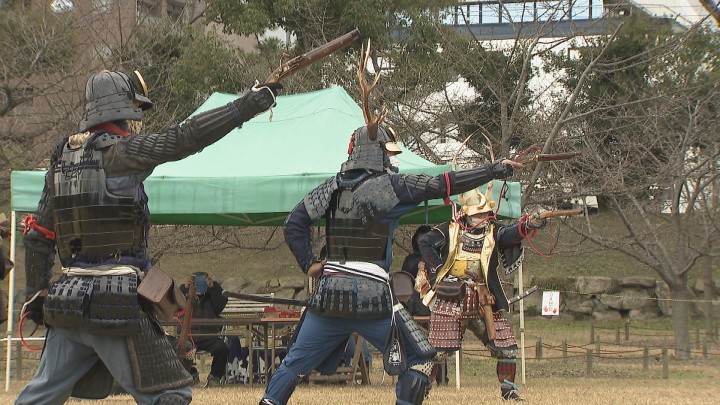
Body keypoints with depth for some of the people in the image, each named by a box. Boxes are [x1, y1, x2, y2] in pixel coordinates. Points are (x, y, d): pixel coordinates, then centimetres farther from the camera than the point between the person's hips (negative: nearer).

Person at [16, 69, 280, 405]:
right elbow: (187, 138, -18)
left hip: (67, 301, 8)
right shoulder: (119, 152, -10)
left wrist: (36, 292, 23)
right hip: (115, 302, -8)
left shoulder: (61, 158, 11)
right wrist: (253, 102, -14)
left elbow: (37, 236, 15)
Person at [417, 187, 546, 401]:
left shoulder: (493, 231, 2)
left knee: (506, 347, -1)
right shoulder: (449, 230, -1)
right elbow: (424, 243, -8)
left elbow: (511, 233, -17)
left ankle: (508, 388, 13)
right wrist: (440, 271, -13)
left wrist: (528, 225, -38)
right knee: (437, 349, 0)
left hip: (484, 303, 2)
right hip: (450, 301, -2)